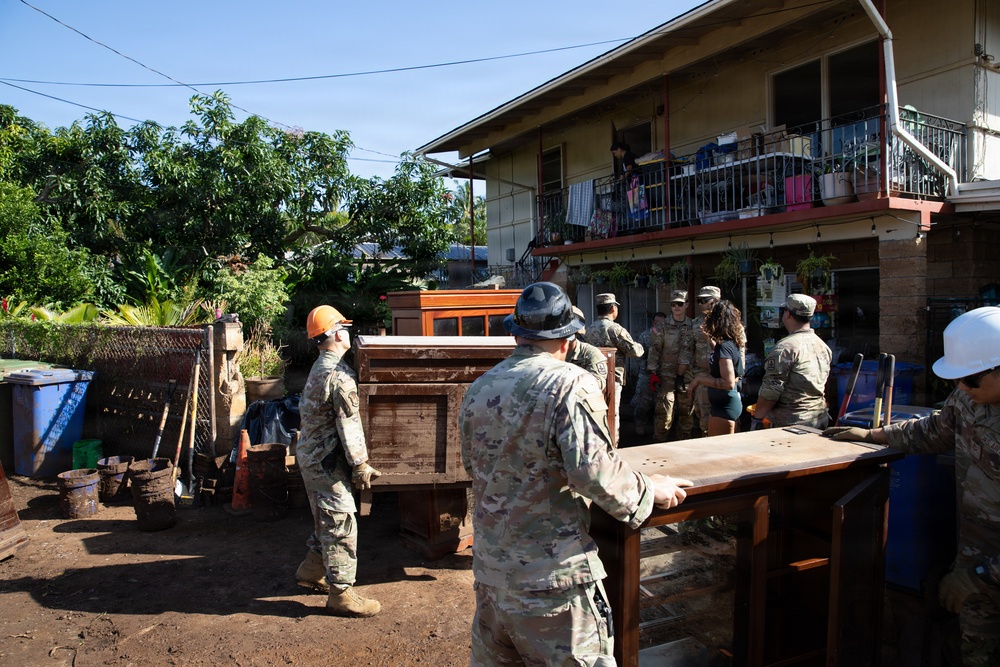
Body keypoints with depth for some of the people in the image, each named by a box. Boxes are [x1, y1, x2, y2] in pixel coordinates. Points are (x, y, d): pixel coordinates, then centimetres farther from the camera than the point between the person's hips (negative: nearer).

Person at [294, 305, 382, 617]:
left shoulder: (318, 369, 11)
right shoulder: (339, 374, -21)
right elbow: (349, 424, -21)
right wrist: (361, 465, -14)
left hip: (310, 455, 10)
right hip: (326, 460, -10)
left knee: (326, 520, 23)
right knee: (341, 525, -3)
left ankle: (311, 571, 35)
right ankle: (341, 593, 4)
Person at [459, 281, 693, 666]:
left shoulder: (478, 389, 4)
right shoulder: (571, 384, -15)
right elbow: (593, 470, -22)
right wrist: (649, 490, -6)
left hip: (489, 565, 6)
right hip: (550, 573, -6)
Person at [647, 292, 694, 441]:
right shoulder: (664, 327, 2)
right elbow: (655, 350, 1)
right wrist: (653, 373, -5)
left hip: (686, 376, 2)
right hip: (667, 375, -2)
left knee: (686, 411, 9)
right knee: (664, 411, -6)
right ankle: (659, 441, 6)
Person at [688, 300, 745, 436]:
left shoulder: (724, 347, -22)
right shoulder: (732, 343, 5)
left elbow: (728, 383, -27)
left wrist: (700, 379, -21)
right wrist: (711, 341, 26)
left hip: (725, 405, -9)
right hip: (725, 403, 9)